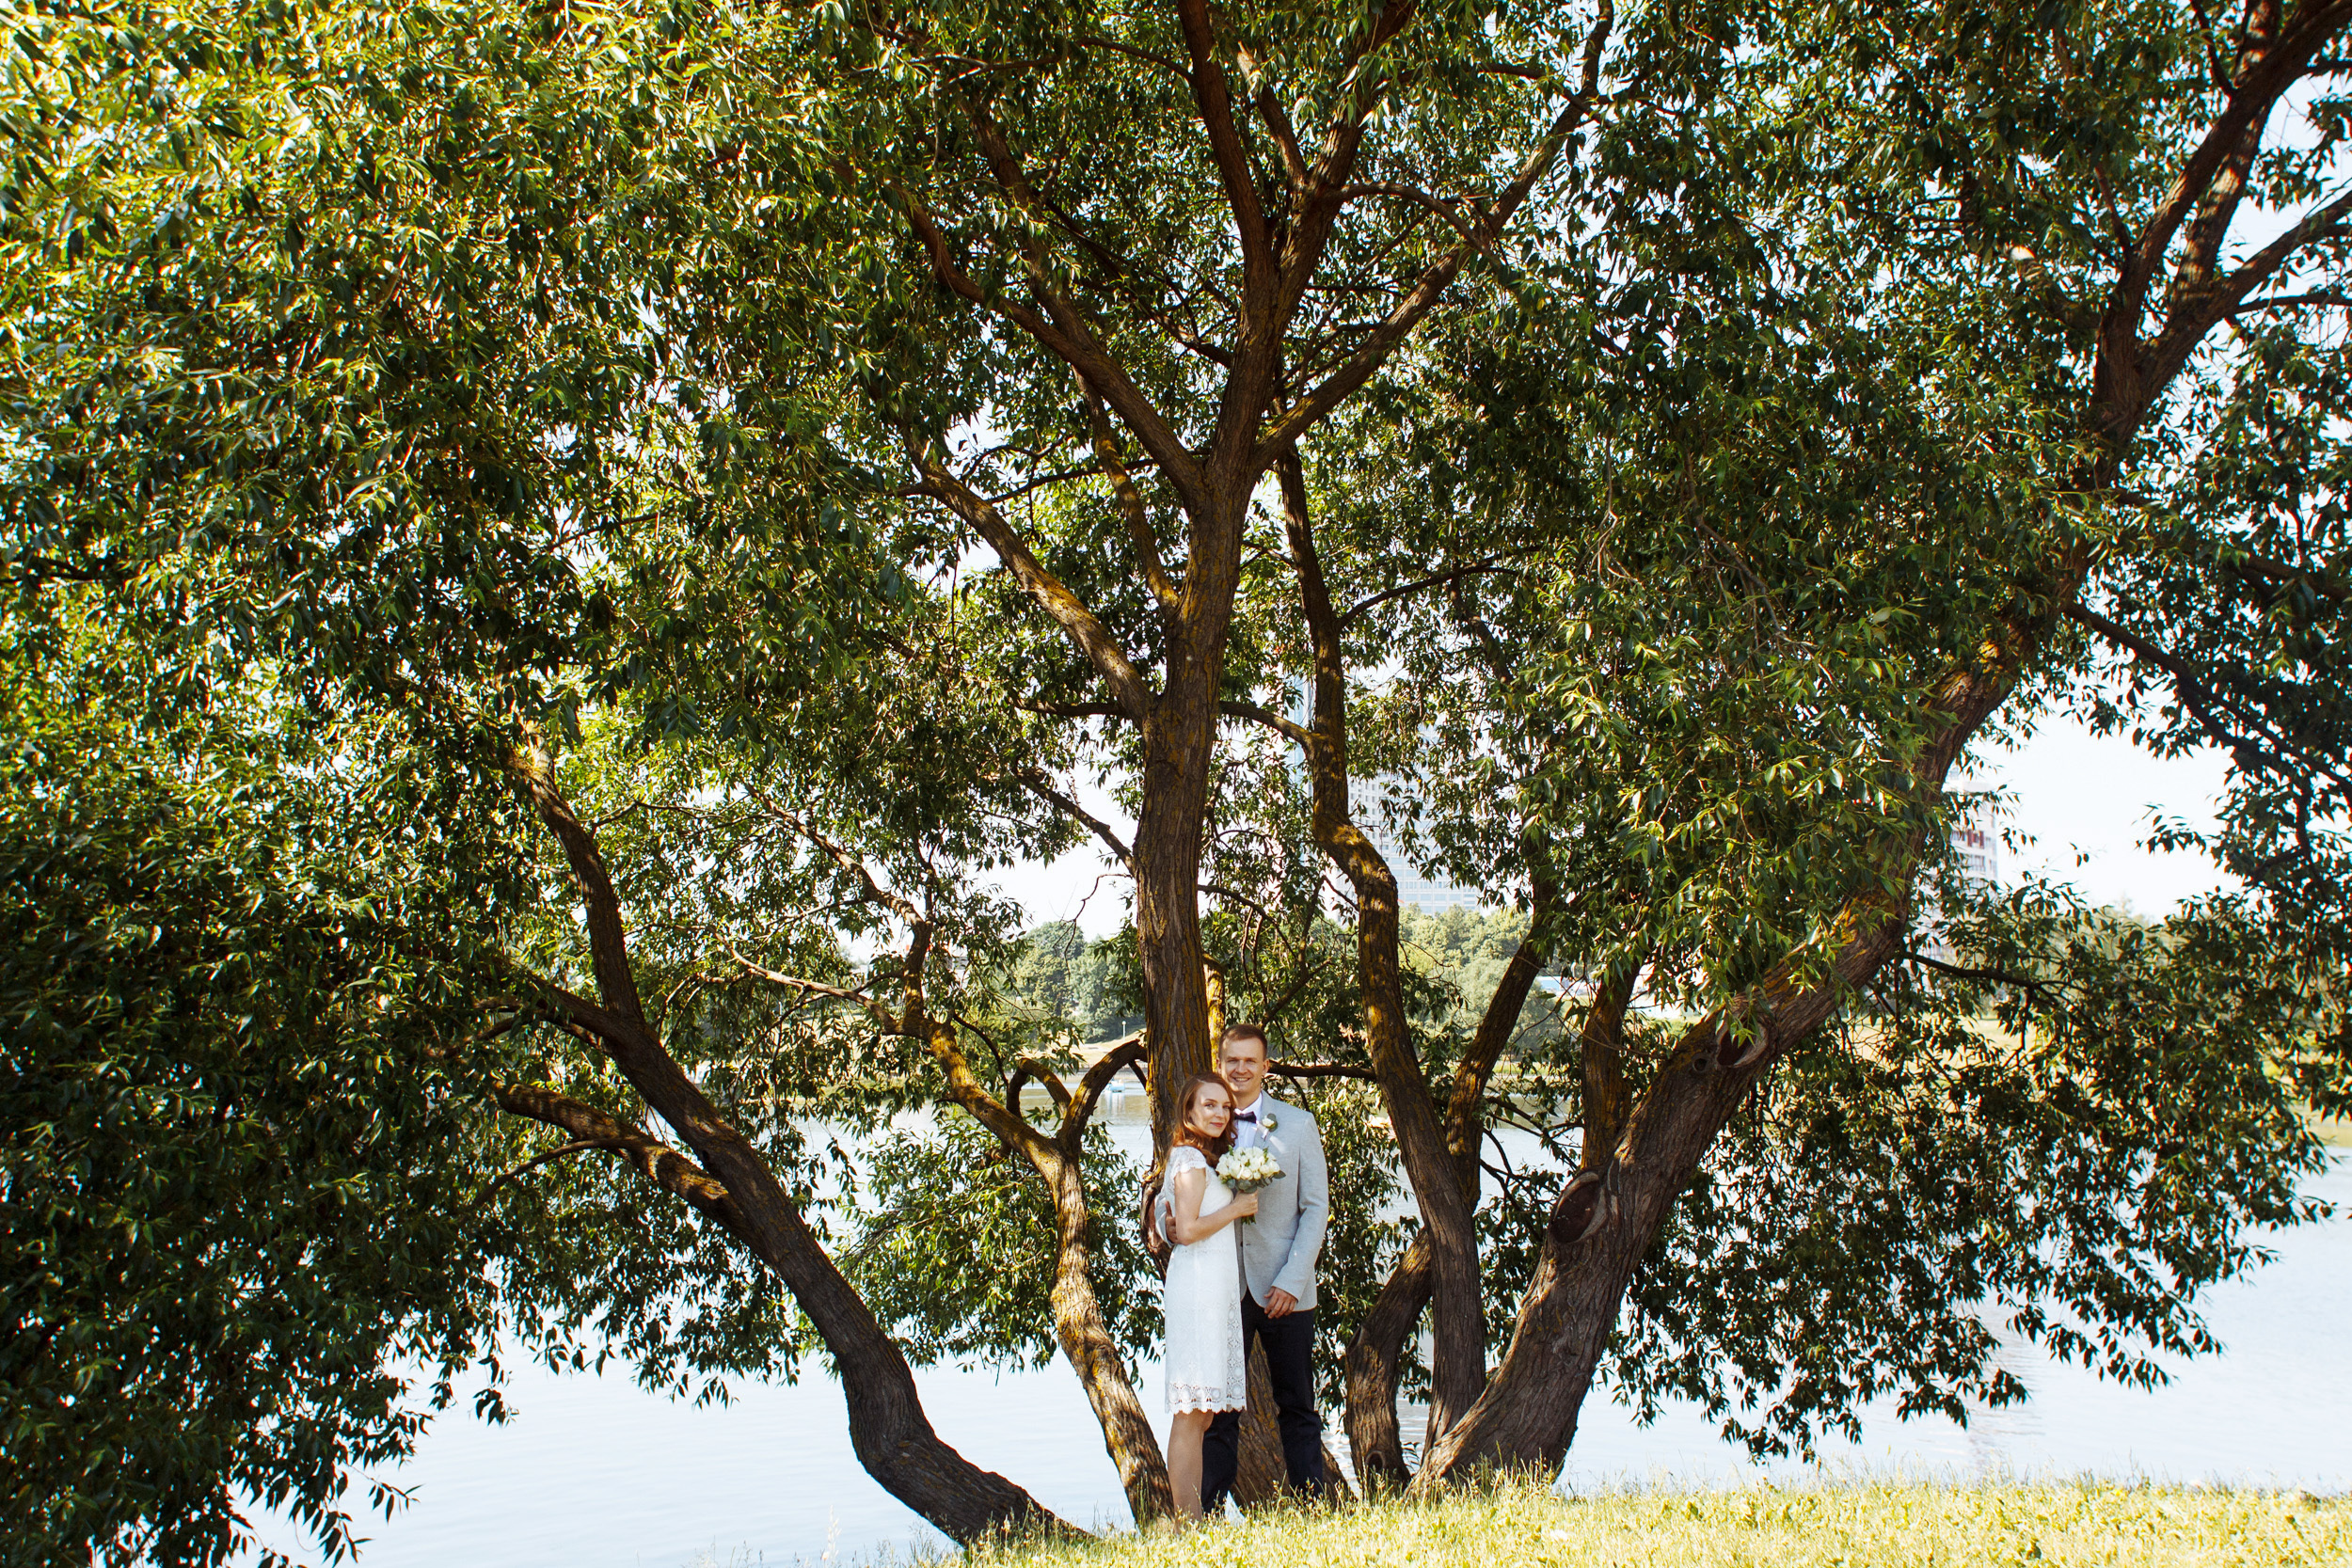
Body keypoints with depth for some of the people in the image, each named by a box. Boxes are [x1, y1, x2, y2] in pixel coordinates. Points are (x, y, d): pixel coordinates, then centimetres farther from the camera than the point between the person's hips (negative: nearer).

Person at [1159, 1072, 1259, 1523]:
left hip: (1216, 1288, 10)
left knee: (1201, 1412, 9)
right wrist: (1237, 1208, -7)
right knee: (1192, 1414, -8)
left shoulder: (1206, 1158, 20)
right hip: (1199, 1286, -10)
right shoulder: (1191, 1158, -9)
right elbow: (1188, 1230, -16)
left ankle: (1193, 1522, 13)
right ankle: (1188, 1522, -5)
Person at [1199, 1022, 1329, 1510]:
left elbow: (1316, 1207, 1)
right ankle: (1210, 1511, 12)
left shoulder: (1297, 1124, 4)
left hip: (1284, 1290, 0)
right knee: (1217, 1411, 4)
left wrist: (1292, 1280, -9)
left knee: (1297, 1409, 7)